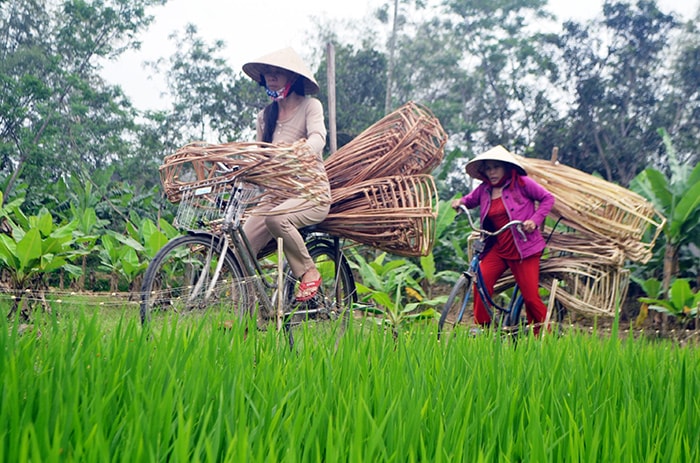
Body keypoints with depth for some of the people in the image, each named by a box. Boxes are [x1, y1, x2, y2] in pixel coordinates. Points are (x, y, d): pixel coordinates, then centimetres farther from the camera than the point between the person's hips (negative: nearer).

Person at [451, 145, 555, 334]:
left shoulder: (522, 183, -4)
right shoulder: (484, 190, 8)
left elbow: (548, 198, 0)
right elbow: (470, 200, 26)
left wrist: (535, 220, -12)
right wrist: (460, 202, 3)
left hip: (523, 249, -4)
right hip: (496, 248, 4)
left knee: (530, 296, -4)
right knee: (481, 282, -19)